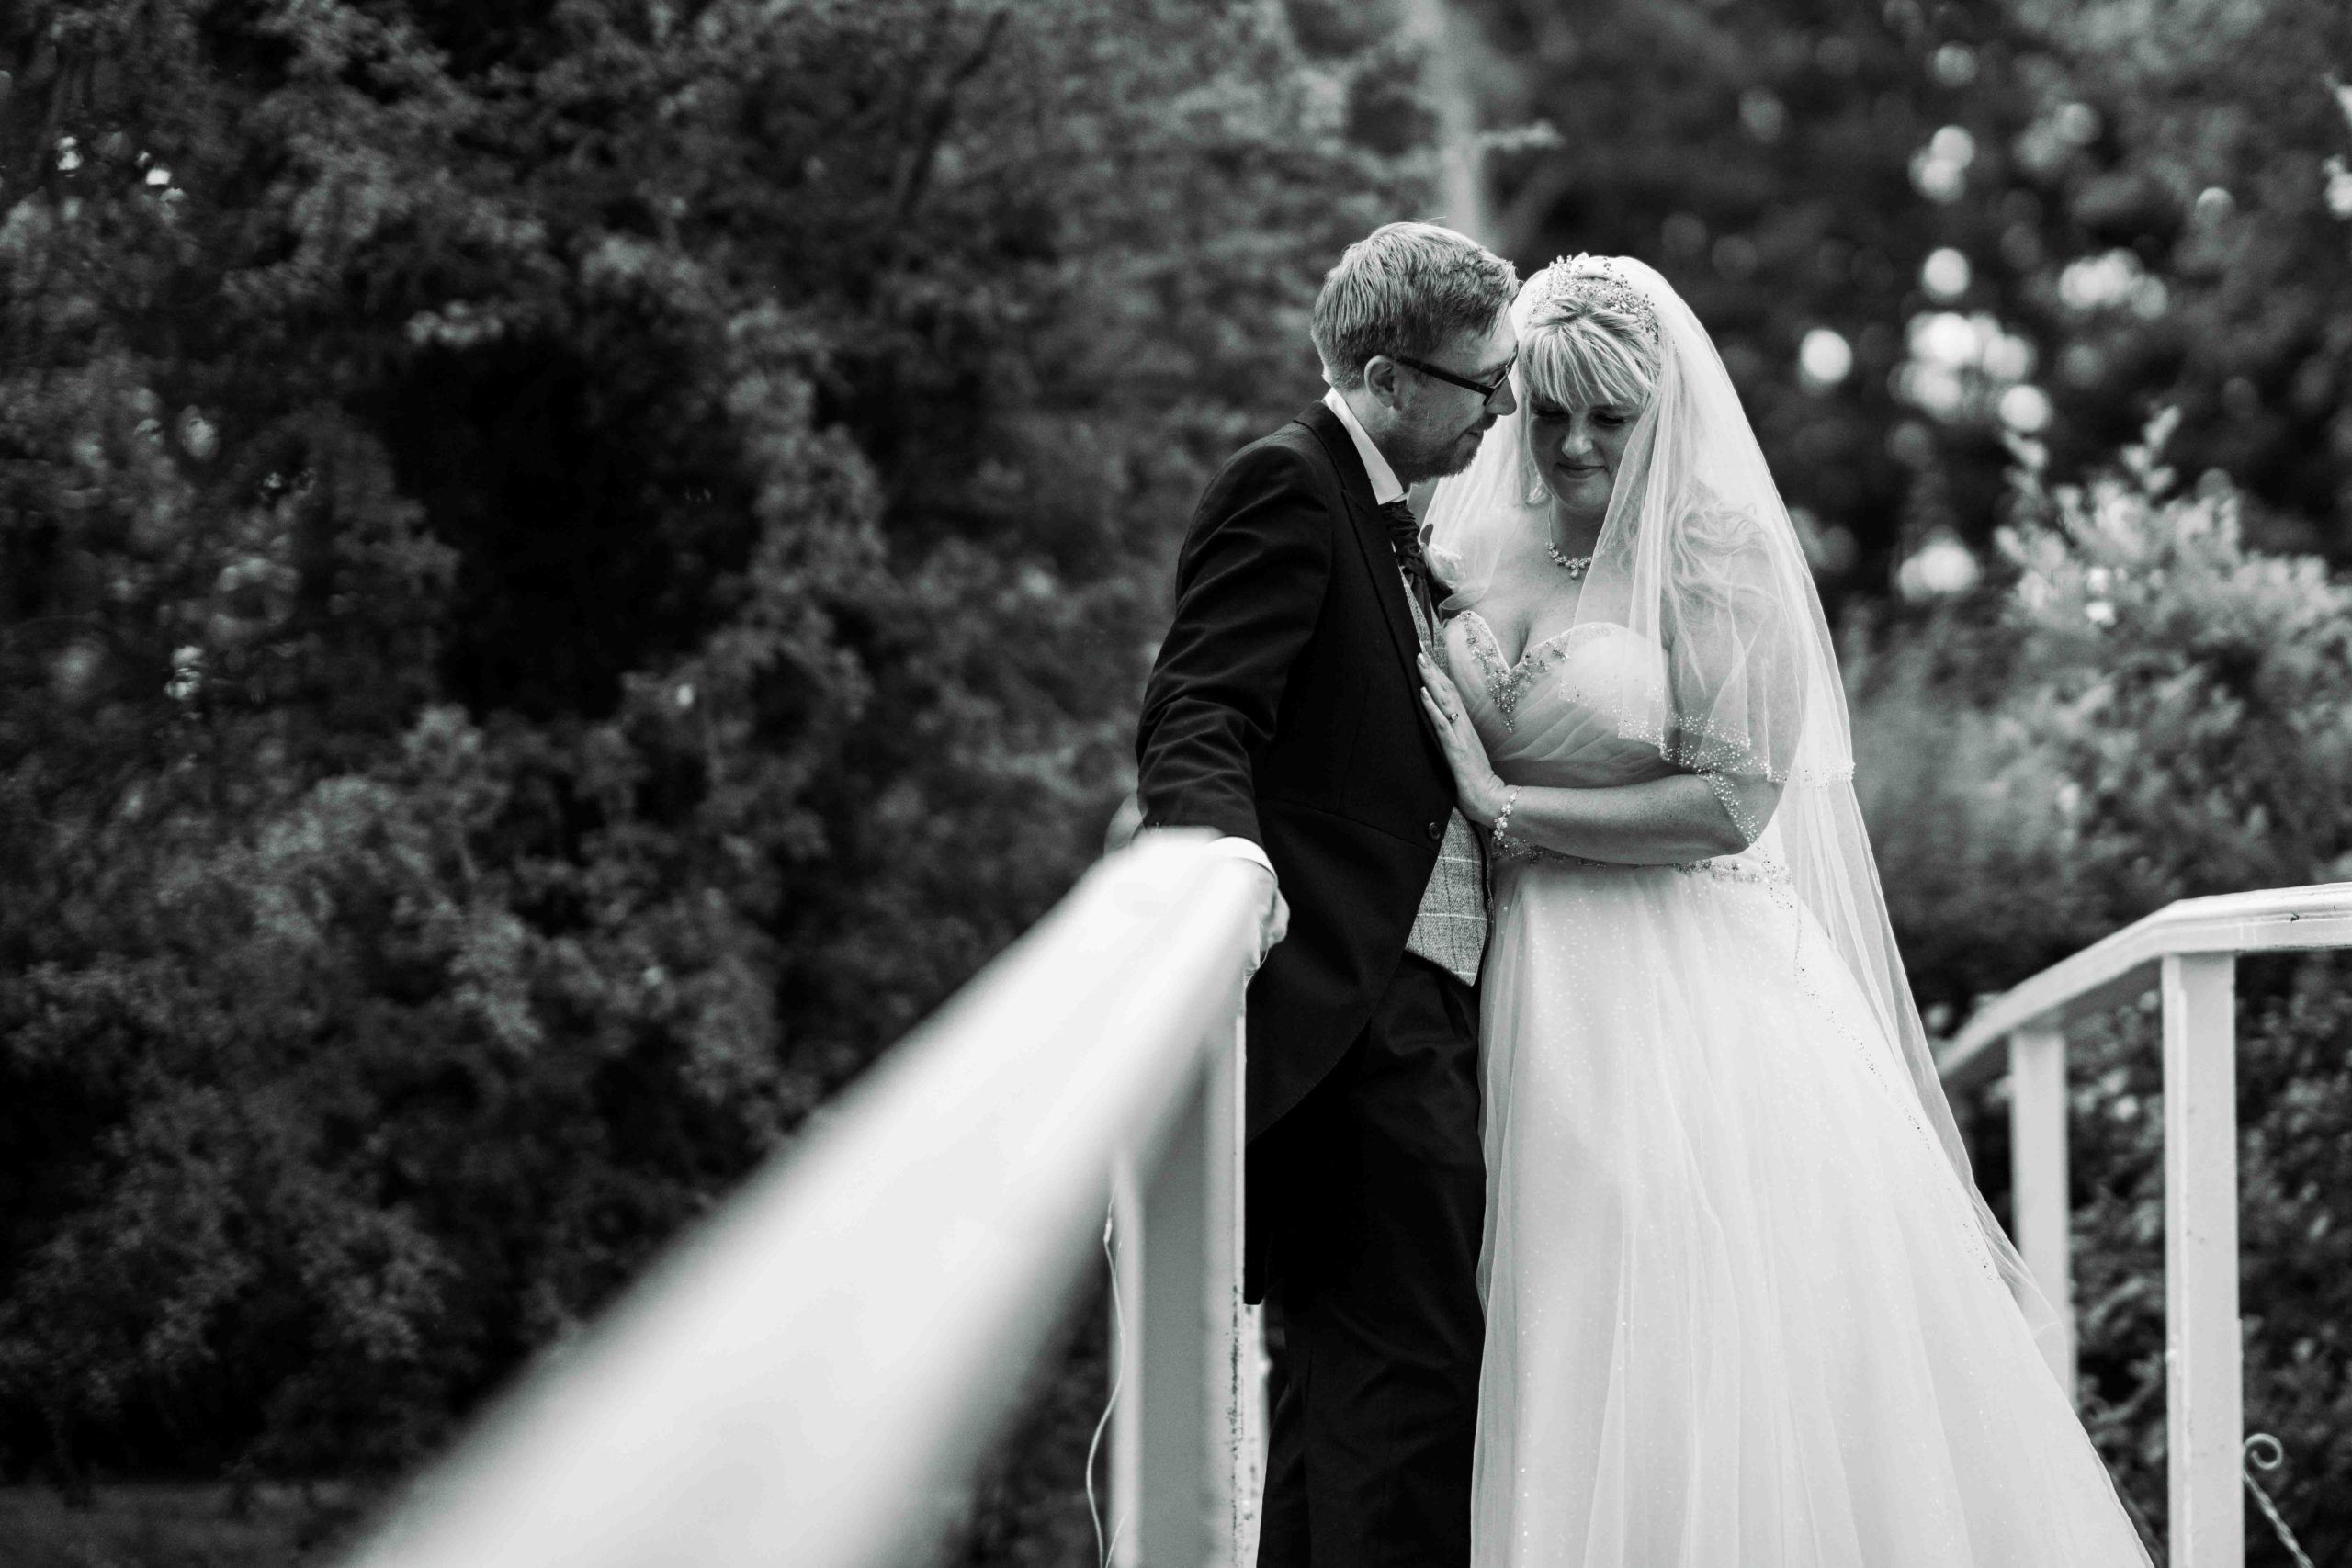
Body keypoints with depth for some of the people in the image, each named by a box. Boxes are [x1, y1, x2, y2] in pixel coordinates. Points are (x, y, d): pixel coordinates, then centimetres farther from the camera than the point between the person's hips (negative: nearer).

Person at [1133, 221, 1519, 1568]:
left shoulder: (1389, 517, 23)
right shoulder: (1286, 487, -7)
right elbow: (1196, 720, -19)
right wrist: (1230, 851, -37)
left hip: (1417, 1016, 10)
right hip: (1357, 1013, -10)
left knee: (1343, 1382, 11)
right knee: (1416, 1372, -14)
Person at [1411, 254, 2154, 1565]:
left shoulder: (1716, 546, -7)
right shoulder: (1479, 538, 8)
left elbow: (1731, 801, -15)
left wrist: (1506, 809, -14)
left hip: (1700, 999, -4)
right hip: (1544, 998, 5)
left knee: (1722, 1345, -4)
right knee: (1570, 1347, 5)